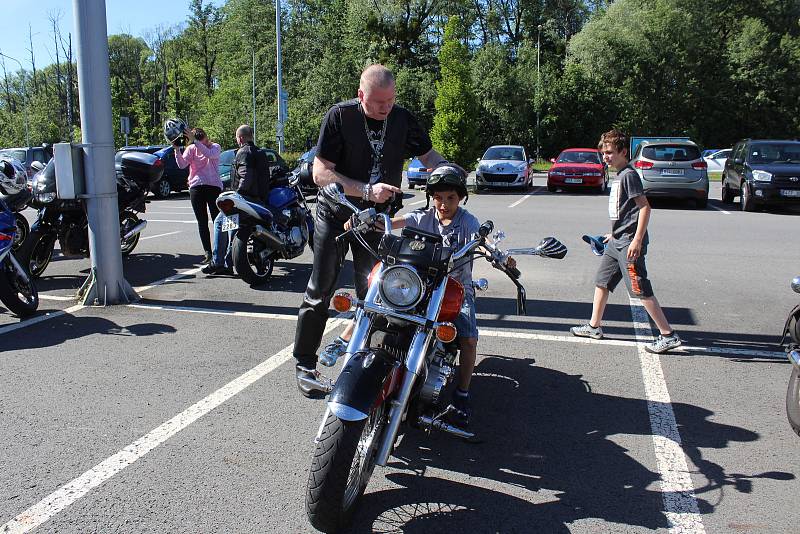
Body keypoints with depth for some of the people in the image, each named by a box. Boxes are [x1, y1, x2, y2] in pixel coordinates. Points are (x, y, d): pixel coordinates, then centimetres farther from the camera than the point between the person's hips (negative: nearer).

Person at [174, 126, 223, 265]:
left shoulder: (215, 147, 3)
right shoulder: (191, 149, 9)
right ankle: (208, 253, 4)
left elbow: (209, 154, -20)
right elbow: (182, 164, -4)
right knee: (202, 222, 2)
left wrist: (195, 141, -25)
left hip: (214, 186, -2)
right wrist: (177, 149, -18)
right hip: (196, 187, 2)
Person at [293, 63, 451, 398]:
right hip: (336, 214, -3)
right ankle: (304, 365, 10)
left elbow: (428, 155, 9)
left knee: (371, 292, 7)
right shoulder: (340, 116, -15)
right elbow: (320, 173, -19)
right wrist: (367, 190, -28)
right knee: (320, 291, 0)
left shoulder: (402, 119, -4)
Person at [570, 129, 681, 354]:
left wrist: (637, 240, -24)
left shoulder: (629, 175, -14)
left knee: (641, 290, -6)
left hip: (629, 244, -10)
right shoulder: (619, 175, 13)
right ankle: (594, 327, 27)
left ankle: (668, 335, 2)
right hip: (617, 242, 10)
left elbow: (645, 207, -19)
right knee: (601, 282, 15)